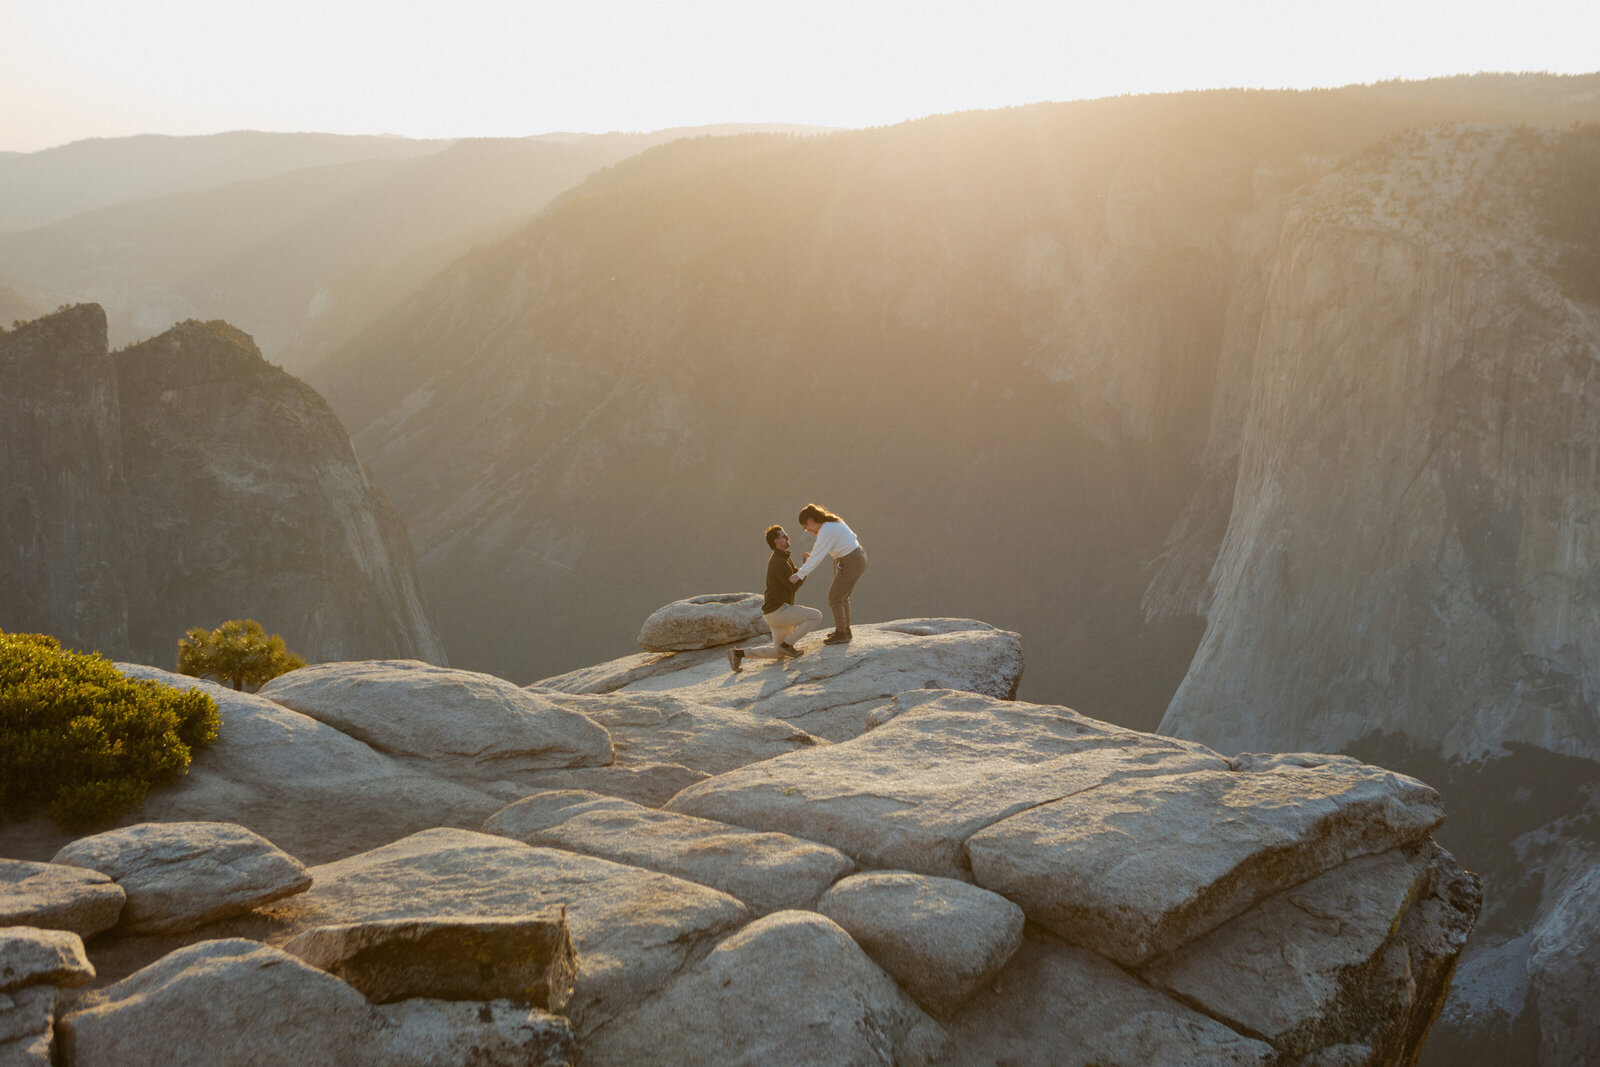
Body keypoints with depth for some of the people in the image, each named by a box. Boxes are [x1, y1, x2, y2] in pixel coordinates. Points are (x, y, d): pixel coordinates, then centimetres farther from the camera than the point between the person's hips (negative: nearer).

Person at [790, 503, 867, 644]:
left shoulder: (826, 531, -21)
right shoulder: (833, 521, 8)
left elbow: (816, 558, -21)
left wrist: (799, 575, -17)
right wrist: (813, 556, 8)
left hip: (851, 564, -10)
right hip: (858, 557, 10)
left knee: (834, 598, 0)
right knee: (842, 596, 22)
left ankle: (841, 634, 8)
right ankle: (845, 630, 32)